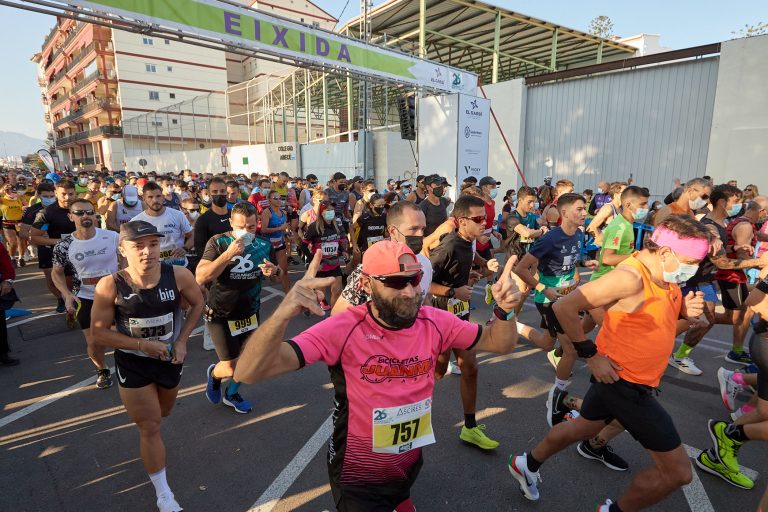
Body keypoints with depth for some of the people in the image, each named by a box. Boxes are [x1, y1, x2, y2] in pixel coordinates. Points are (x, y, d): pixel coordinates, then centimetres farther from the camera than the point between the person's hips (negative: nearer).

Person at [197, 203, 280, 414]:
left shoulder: (264, 245, -5)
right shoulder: (218, 242, -17)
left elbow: (278, 275, 8)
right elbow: (200, 278, -26)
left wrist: (273, 270, -16)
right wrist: (228, 254, -35)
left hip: (251, 312, 4)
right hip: (221, 315, -4)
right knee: (230, 368, -1)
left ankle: (232, 394, 44)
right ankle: (213, 373, 36)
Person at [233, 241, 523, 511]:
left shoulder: (435, 323, -15)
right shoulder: (343, 330, -28)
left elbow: (499, 344, -4)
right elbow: (249, 373, -34)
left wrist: (504, 311, -27)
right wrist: (282, 315, -53)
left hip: (411, 464, 6)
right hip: (359, 477, -5)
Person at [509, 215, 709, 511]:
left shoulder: (666, 275, 1)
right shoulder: (630, 277, -27)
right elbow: (564, 307, -28)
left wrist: (688, 309, -5)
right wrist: (590, 355, -23)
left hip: (619, 377, 9)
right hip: (625, 383, -9)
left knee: (582, 427, 27)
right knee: (678, 471, 1)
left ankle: (527, 464, 49)